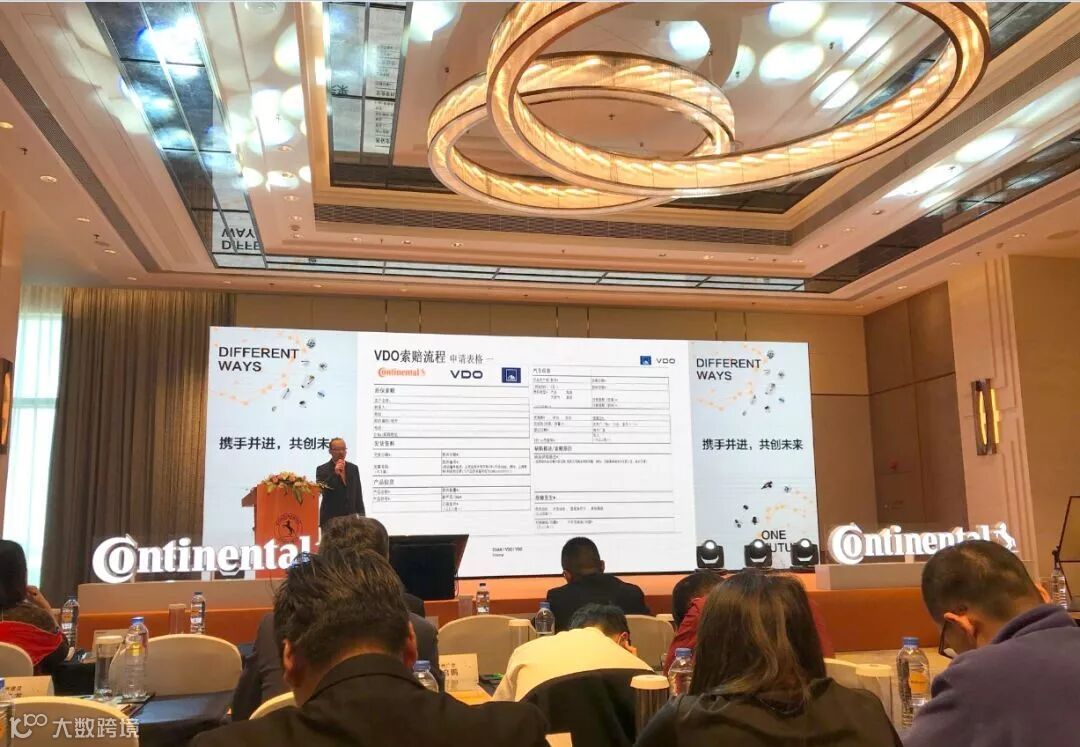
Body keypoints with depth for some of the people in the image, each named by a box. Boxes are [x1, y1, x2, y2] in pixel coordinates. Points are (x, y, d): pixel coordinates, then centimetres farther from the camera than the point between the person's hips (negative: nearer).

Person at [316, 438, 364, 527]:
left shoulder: (353, 468, 12)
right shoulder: (322, 469, 0)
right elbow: (321, 491, -13)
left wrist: (361, 517, 10)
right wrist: (334, 474, -20)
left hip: (351, 519, 3)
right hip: (330, 520, -3)